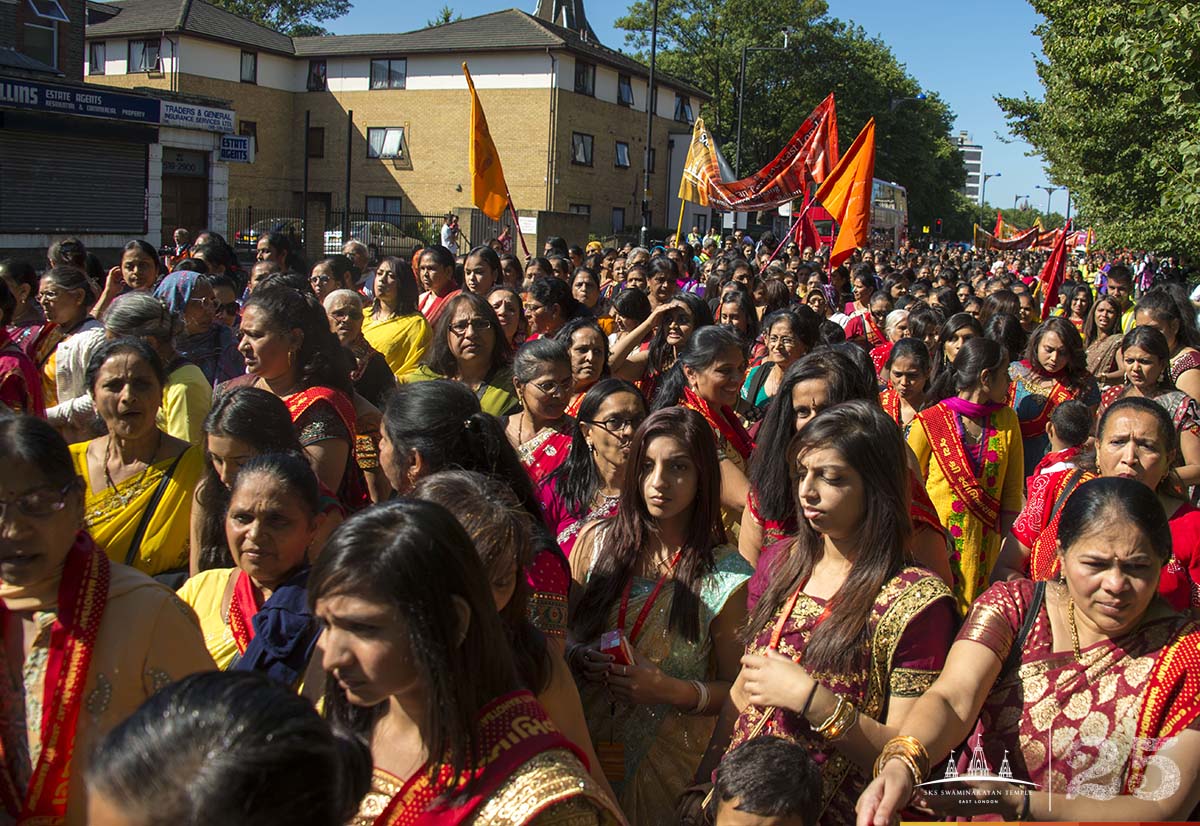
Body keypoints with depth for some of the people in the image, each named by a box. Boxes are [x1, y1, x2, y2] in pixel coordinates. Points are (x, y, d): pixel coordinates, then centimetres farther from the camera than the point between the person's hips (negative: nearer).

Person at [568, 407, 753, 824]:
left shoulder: (725, 574, -11)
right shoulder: (597, 541, -3)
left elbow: (735, 687, -6)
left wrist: (671, 690, -23)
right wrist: (580, 657, -13)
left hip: (668, 756, -2)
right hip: (587, 739, 3)